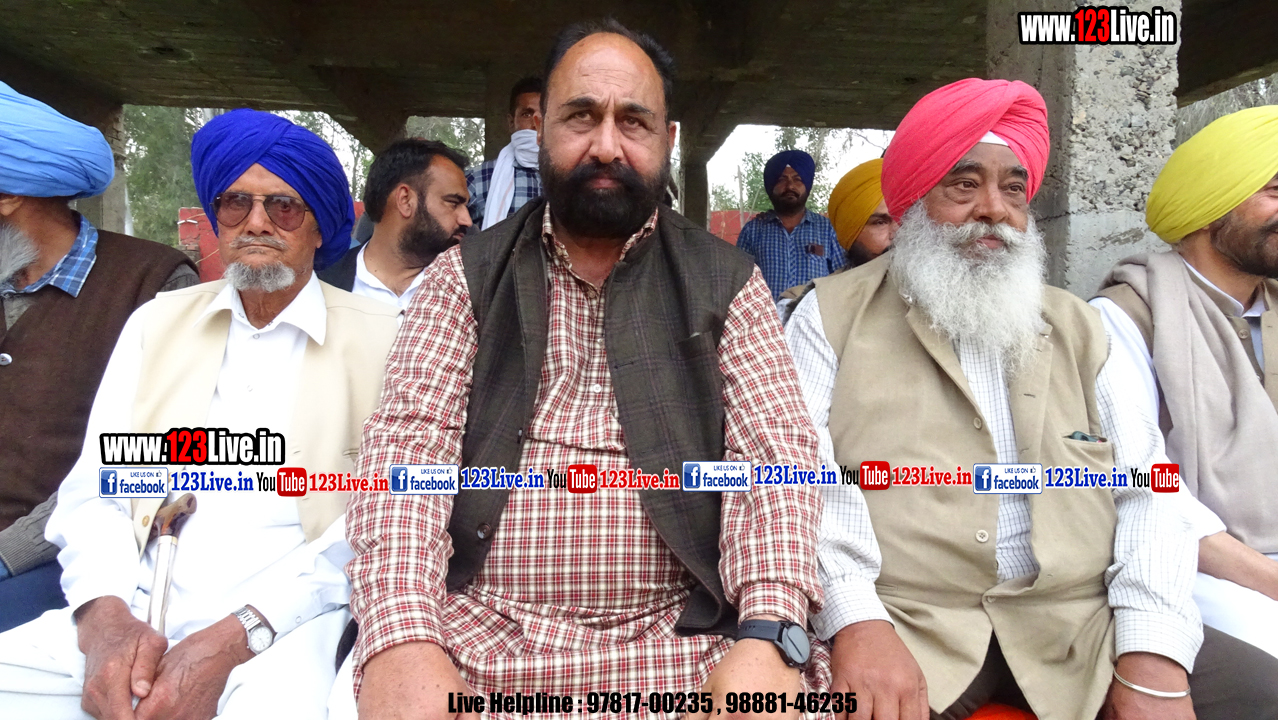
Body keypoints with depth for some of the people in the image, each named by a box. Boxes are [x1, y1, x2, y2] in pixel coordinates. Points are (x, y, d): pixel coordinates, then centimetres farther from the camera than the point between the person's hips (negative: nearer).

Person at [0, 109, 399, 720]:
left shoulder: (378, 338, 2)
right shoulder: (158, 320, 15)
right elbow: (94, 490, 9)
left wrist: (234, 639, -14)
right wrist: (106, 618, -10)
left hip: (281, 624, -3)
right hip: (129, 614, 4)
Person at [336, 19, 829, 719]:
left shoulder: (727, 281, 6)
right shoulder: (466, 274, 7)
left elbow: (776, 451, -3)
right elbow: (410, 439, -4)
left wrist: (768, 636, -20)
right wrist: (403, 644, -20)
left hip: (677, 644, 0)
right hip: (475, 636, 1)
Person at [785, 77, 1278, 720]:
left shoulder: (1076, 327, 14)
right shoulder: (834, 315, 3)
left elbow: (1145, 487, 7)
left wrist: (1153, 654, -8)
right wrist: (854, 619, -22)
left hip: (1076, 624, 5)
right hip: (899, 625, -4)